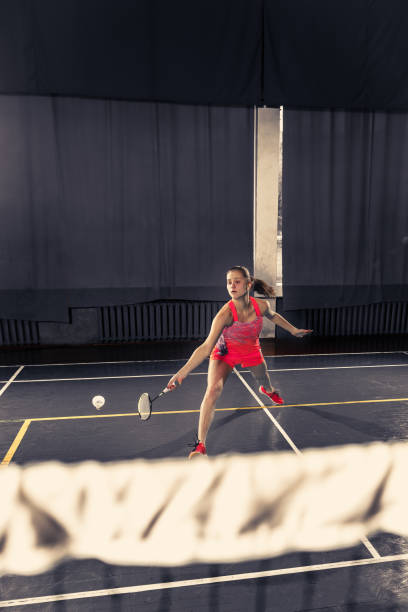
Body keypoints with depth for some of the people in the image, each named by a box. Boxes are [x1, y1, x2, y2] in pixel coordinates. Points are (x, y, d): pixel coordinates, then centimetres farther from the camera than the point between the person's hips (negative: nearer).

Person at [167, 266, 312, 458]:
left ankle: (268, 390, 71)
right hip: (224, 352, -4)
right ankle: (200, 444, -14)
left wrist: (293, 330, 13)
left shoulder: (261, 305, -24)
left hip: (251, 351, 4)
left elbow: (273, 316, 3)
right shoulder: (225, 314, -36)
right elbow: (206, 347, -39)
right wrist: (182, 372, -49)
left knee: (264, 381, 27)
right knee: (213, 390, -25)